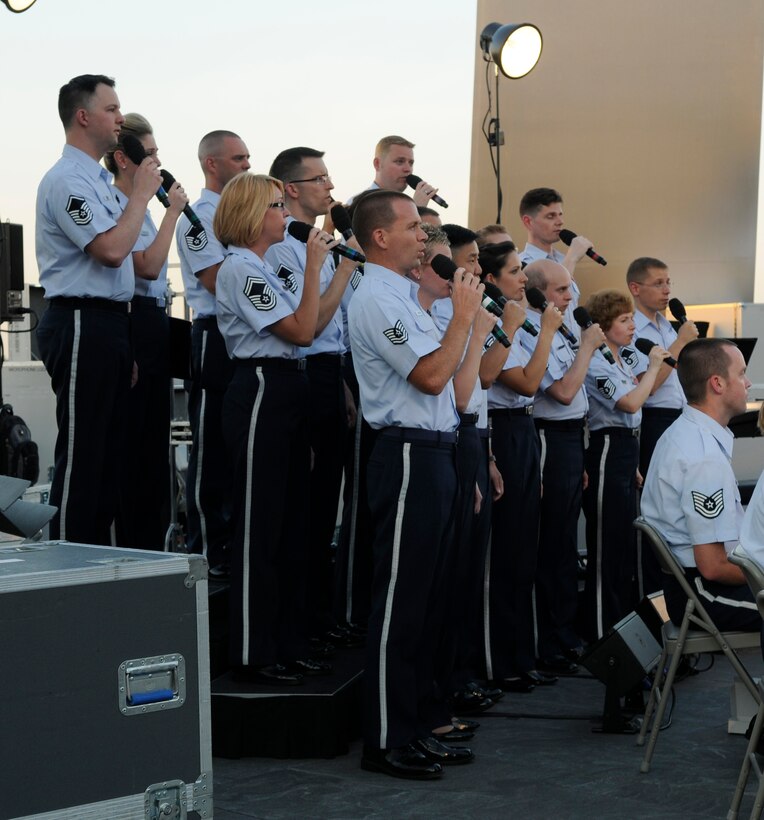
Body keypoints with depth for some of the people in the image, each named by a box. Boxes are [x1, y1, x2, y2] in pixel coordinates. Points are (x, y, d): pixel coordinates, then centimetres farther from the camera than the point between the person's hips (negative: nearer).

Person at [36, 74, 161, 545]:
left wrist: (124, 346, 22)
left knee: (110, 452, 12)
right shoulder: (68, 181, -12)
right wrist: (141, 194, -11)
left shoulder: (97, 180, 20)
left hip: (109, 323, 10)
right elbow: (112, 250, -24)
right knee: (81, 453, -8)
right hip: (82, 325, -10)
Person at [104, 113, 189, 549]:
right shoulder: (114, 205, -12)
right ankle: (128, 544, 0)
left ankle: (152, 542, 20)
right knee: (131, 438, -5)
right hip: (132, 321, -10)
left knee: (154, 436, 12)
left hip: (155, 321, 10)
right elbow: (148, 266, -20)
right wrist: (173, 211, -14)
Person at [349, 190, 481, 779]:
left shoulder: (404, 297, 20)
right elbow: (431, 376, -19)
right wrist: (463, 313, -11)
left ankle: (419, 724, 19)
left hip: (436, 453, 10)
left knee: (429, 598, 13)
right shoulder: (377, 299, -12)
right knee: (401, 602, -7)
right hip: (409, 456, -10)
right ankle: (387, 741, -3)